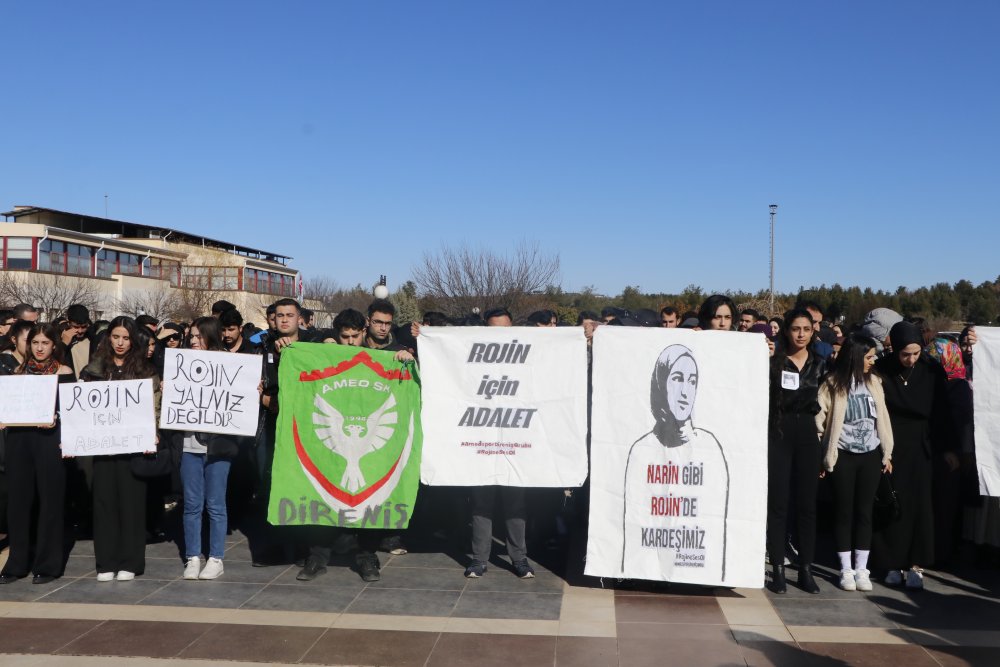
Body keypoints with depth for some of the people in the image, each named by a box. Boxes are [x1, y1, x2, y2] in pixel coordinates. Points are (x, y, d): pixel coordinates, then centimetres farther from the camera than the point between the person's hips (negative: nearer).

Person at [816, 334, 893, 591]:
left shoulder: (873, 382, 6)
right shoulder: (832, 384, -6)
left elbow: (882, 418, 9)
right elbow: (819, 419, -4)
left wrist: (887, 453, 8)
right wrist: (824, 455, -5)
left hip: (871, 454, 3)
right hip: (843, 455, -3)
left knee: (864, 511, 6)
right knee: (844, 512, 3)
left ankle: (862, 569, 13)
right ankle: (846, 569, 11)